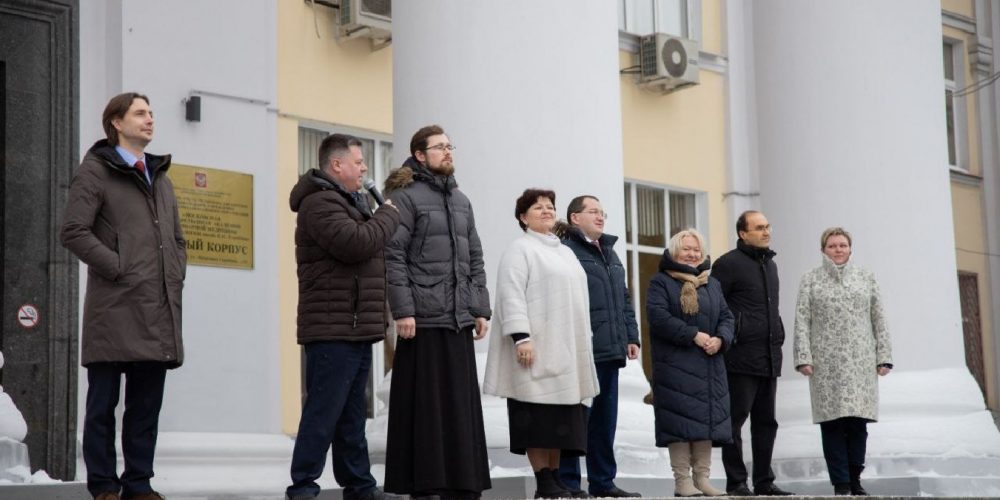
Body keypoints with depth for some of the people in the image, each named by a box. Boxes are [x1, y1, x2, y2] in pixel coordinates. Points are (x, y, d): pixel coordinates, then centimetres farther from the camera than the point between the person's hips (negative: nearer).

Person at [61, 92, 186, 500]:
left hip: (159, 312, 6)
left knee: (147, 404, 8)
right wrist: (118, 268, -13)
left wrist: (176, 276, 11)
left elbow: (177, 238, 28)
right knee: (104, 402, 0)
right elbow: (73, 231, -11)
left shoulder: (160, 176, 22)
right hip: (115, 309, -6)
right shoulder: (95, 171, 0)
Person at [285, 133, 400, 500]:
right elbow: (355, 243, -24)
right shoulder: (319, 203, -12)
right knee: (323, 413, -9)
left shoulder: (348, 202, 22)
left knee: (352, 415, 13)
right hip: (332, 330, -10)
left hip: (356, 329, 10)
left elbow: (369, 248, 22)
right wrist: (388, 216, -10)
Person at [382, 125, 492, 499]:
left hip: (460, 319, 7)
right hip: (423, 318, -6)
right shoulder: (406, 196, -3)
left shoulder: (461, 200, 18)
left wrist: (481, 309, 11)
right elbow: (393, 256, -10)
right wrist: (402, 310, -17)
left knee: (462, 405, 7)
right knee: (425, 405, -3)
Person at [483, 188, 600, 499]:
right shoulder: (520, 249, -2)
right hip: (538, 349, -8)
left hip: (567, 350, 8)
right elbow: (511, 295, -13)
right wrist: (521, 337, -23)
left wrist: (584, 344, 20)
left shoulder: (565, 253, 23)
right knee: (539, 418, -8)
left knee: (561, 419, 6)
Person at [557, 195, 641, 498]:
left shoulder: (610, 253, 23)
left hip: (610, 351, 9)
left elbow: (624, 299, 26)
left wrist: (631, 336, 18)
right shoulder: (566, 251, -7)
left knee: (606, 420, 12)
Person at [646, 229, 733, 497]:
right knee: (680, 421, -8)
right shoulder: (661, 282, 2)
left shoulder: (712, 284, 19)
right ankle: (682, 480, -5)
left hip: (709, 364, 5)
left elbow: (726, 316, 14)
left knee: (708, 419, 3)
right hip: (675, 364, -5)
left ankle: (702, 478, 8)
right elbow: (658, 316, -12)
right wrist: (693, 335, -17)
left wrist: (720, 339, -8)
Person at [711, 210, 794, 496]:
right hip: (741, 357, -8)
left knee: (766, 421, 11)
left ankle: (764, 481, 17)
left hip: (769, 358, 8)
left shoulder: (770, 264, 19)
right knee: (735, 420, -3)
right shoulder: (729, 263, -7)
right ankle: (736, 482, 2)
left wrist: (778, 337, 18)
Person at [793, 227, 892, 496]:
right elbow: (802, 321, 1)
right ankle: (841, 483, -1)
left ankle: (855, 479, 10)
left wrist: (883, 356, 4)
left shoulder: (865, 277, 13)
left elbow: (879, 319, 11)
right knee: (832, 421, -4)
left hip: (861, 362, 2)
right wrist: (803, 358, -8)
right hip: (826, 363, -2)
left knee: (858, 421, -1)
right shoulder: (811, 280, 7)